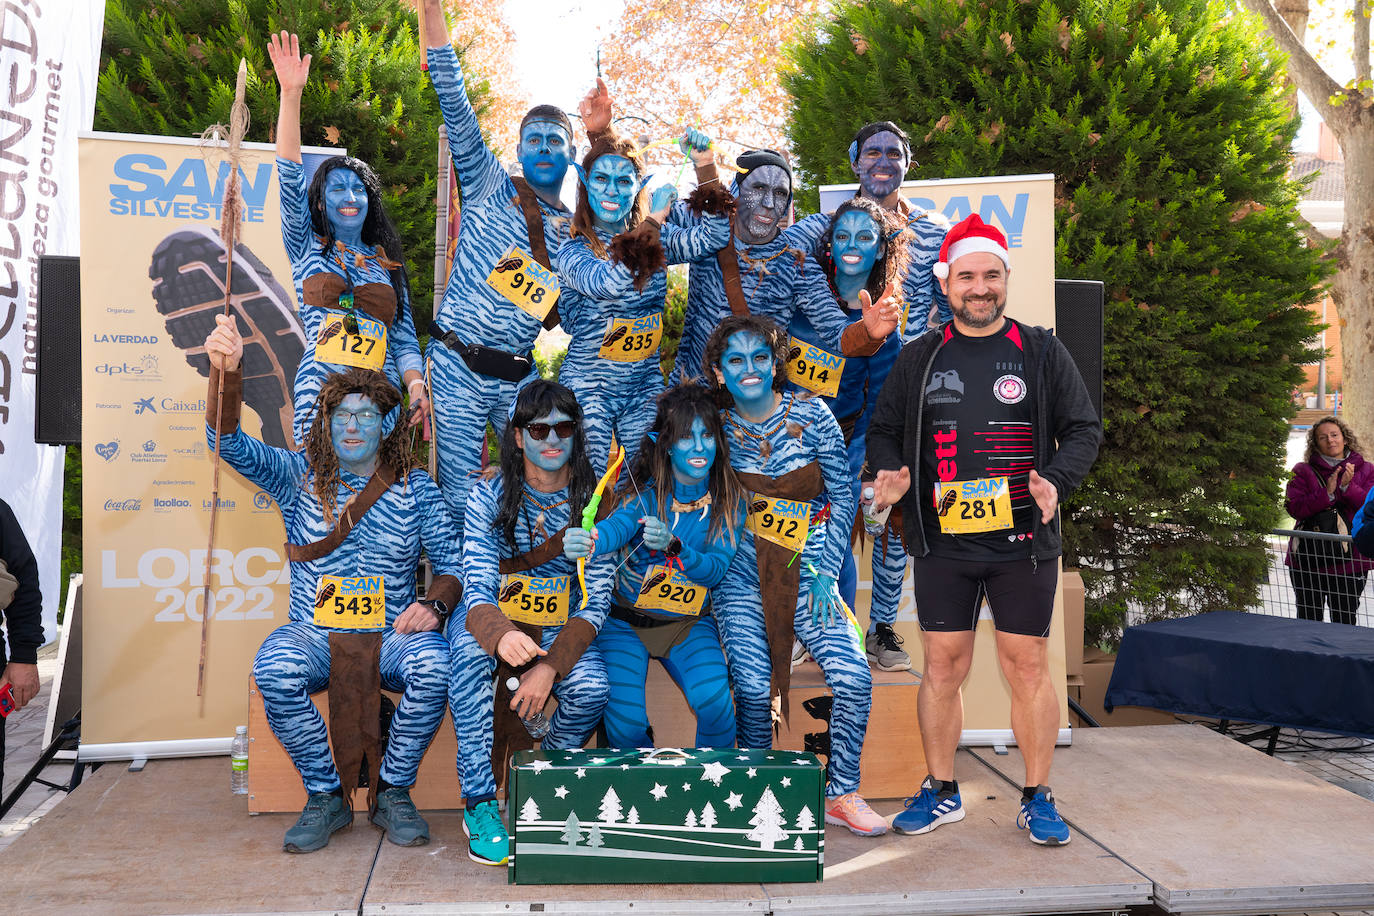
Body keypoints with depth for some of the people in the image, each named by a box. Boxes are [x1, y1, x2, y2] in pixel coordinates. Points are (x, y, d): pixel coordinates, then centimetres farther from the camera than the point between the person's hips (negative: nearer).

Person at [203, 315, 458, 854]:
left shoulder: (416, 490, 5)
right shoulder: (300, 477, 5)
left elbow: (452, 566, 4)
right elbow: (231, 443, -10)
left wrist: (434, 604, -19)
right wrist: (225, 372, -27)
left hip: (390, 635, 0)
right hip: (314, 634, 1)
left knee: (434, 664, -33)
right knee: (274, 667, -33)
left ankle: (394, 794, -9)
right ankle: (325, 797, -11)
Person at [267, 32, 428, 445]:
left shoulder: (387, 263, 19)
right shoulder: (307, 247, 14)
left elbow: (404, 338, 15)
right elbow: (290, 178, 2)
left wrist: (416, 386, -5)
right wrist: (291, 94, -7)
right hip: (320, 390, -2)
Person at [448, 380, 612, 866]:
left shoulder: (594, 499, -9)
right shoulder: (489, 496, -12)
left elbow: (596, 601, -9)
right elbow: (477, 590, -20)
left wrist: (550, 665, -25)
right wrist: (502, 636, -45)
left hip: (560, 628, 1)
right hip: (491, 617, -1)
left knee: (592, 689, -28)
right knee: (471, 648, -35)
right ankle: (478, 800, -23)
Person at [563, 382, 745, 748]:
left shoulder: (728, 498, -5)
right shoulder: (647, 491, -10)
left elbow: (717, 569, -13)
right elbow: (618, 524, -31)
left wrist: (673, 546, -34)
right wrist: (586, 540, -55)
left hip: (689, 622, 1)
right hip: (625, 619, -1)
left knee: (715, 702, -26)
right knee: (624, 723, -19)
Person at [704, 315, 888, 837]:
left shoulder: (812, 415, -1)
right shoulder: (715, 427, 0)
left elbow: (842, 495, 3)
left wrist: (826, 572, -3)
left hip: (806, 572, 1)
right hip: (740, 573, -1)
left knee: (853, 678, -14)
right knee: (754, 688, -16)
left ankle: (842, 794, 8)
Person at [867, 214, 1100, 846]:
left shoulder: (1041, 352, 5)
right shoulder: (919, 358, 9)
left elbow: (1083, 430, 5)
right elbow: (883, 430, 14)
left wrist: (1056, 481, -14)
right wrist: (888, 472, -8)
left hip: (1023, 541, -1)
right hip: (941, 541, 1)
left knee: (1027, 666, 4)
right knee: (942, 666, 6)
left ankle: (1037, 799, 19)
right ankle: (941, 793, 21)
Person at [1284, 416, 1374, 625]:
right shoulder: (1303, 471, 4)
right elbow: (1294, 508, -8)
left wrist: (1347, 487, -18)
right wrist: (1327, 493, -19)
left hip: (1350, 561, 1)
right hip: (1308, 559, 0)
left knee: (1344, 622, 7)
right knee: (1308, 620, 7)